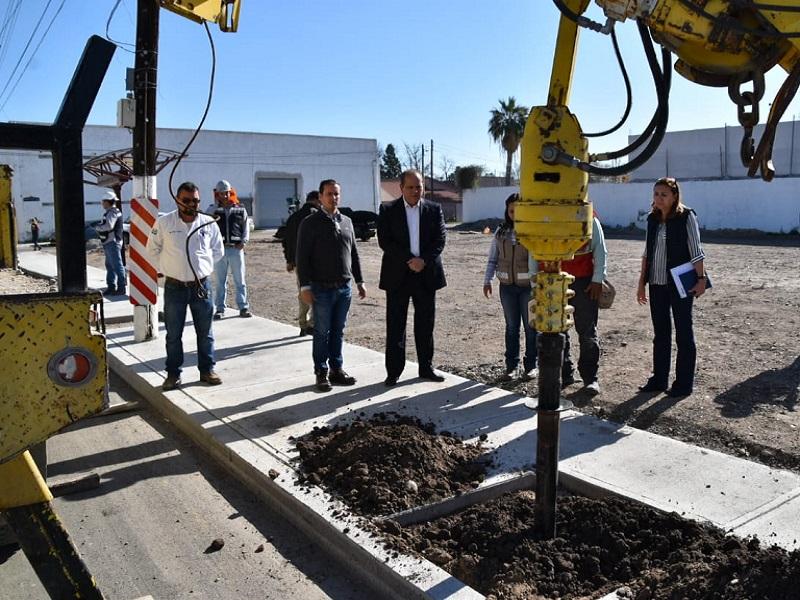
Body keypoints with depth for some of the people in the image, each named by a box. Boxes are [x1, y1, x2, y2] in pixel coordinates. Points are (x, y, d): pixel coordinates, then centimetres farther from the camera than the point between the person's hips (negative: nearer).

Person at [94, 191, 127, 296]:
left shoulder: (112, 212, -15)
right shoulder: (109, 212, 19)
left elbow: (108, 226, -28)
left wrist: (98, 228, -13)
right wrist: (100, 228, 3)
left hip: (113, 243, -11)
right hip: (109, 243, 11)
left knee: (117, 265, -9)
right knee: (110, 265, 15)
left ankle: (121, 288, -7)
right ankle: (111, 287, 22)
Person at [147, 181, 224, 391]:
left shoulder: (209, 223, 0)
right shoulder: (164, 222, -5)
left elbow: (218, 251, 13)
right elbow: (153, 249, 9)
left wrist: (205, 267, 5)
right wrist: (165, 268, 3)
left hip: (201, 285, 1)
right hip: (174, 286, -1)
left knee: (205, 332, 10)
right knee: (173, 334, 7)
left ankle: (207, 370, 23)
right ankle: (173, 374, 19)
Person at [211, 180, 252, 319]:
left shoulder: (240, 210, 7)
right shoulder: (214, 211, 6)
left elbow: (246, 228, 11)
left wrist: (243, 241, -5)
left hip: (236, 249, 0)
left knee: (240, 280, 3)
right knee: (219, 281, 5)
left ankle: (243, 307, 8)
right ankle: (220, 308, 12)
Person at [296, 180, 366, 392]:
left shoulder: (347, 221, 12)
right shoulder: (310, 223, -5)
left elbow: (354, 254, 16)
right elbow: (302, 257, -7)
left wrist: (360, 281, 13)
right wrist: (305, 287, -13)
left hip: (344, 287, 5)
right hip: (322, 288, -4)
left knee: (338, 331, 11)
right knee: (322, 332, 3)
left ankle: (337, 370, 21)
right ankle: (321, 374, 13)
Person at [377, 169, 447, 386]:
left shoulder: (434, 209, 6)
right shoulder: (388, 210, 1)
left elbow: (440, 239, 0)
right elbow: (384, 241, -8)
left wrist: (424, 260, -15)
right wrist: (409, 260, -16)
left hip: (427, 274, 2)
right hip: (397, 275, -2)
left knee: (426, 324, 9)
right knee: (395, 326, 2)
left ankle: (426, 367, 21)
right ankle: (393, 372, 9)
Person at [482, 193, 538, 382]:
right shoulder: (501, 232, 7)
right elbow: (493, 258, 11)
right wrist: (487, 281, 5)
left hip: (529, 286, -3)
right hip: (507, 286, 3)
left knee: (530, 326, 7)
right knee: (511, 327, 10)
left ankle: (531, 366, 19)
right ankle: (511, 366, 18)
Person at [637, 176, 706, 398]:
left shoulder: (686, 216, -7)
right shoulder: (653, 218, 8)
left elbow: (696, 250, -8)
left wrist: (701, 278, -14)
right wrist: (642, 282, 11)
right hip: (657, 282, 6)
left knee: (683, 332, 3)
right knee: (660, 332, 12)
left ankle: (683, 383, 11)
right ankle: (659, 379, 21)